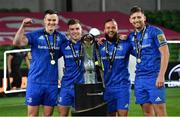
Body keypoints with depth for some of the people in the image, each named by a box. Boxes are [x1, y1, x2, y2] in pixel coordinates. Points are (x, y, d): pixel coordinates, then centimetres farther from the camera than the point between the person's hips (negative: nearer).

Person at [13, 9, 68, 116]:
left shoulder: (61, 37, 6)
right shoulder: (35, 35, -5)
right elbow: (17, 42, -16)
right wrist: (23, 26, -28)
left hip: (52, 82, 3)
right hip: (36, 80, -3)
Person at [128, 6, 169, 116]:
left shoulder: (155, 31, -5)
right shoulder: (132, 36, 13)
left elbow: (165, 53, -9)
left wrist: (161, 75, -16)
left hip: (154, 77, -6)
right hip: (140, 77, 6)